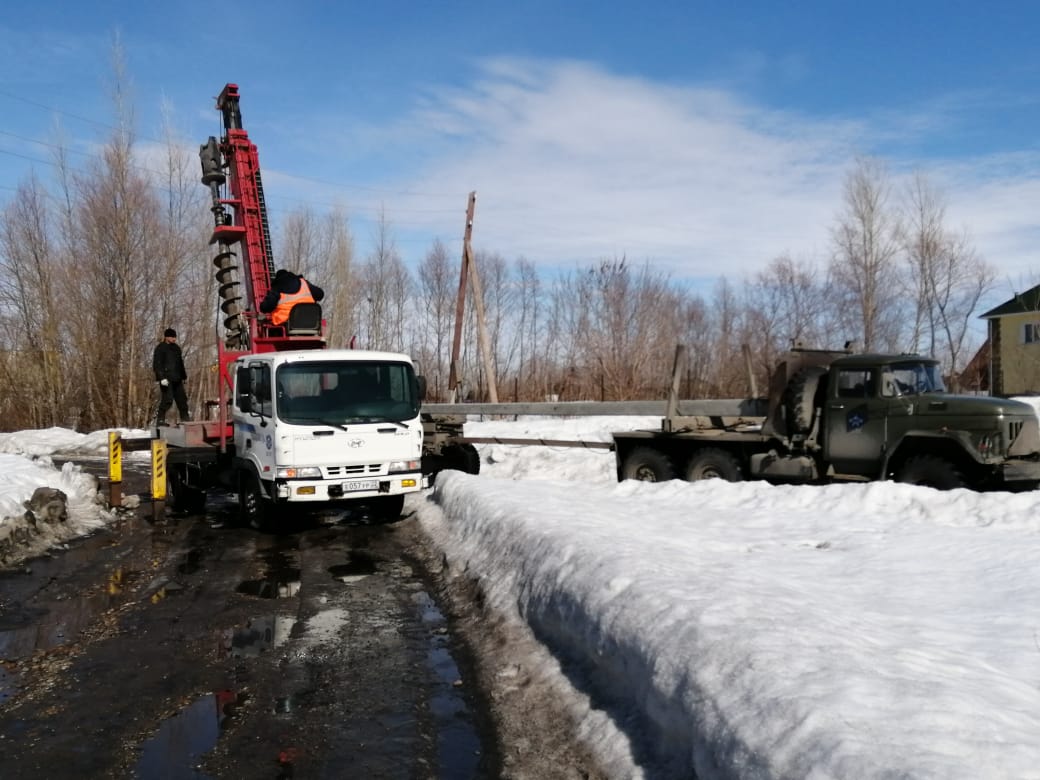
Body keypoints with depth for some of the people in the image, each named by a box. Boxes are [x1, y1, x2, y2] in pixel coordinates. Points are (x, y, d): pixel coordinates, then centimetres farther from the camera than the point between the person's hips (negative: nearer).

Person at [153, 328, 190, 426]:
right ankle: (160, 419, -5)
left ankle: (185, 418, 16)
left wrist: (183, 376, 24)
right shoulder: (160, 348, -4)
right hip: (166, 379, -8)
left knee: (182, 399, 8)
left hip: (177, 379, 8)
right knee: (167, 399, -12)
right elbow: (157, 364, -11)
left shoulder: (176, 348, 19)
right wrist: (162, 377, -20)